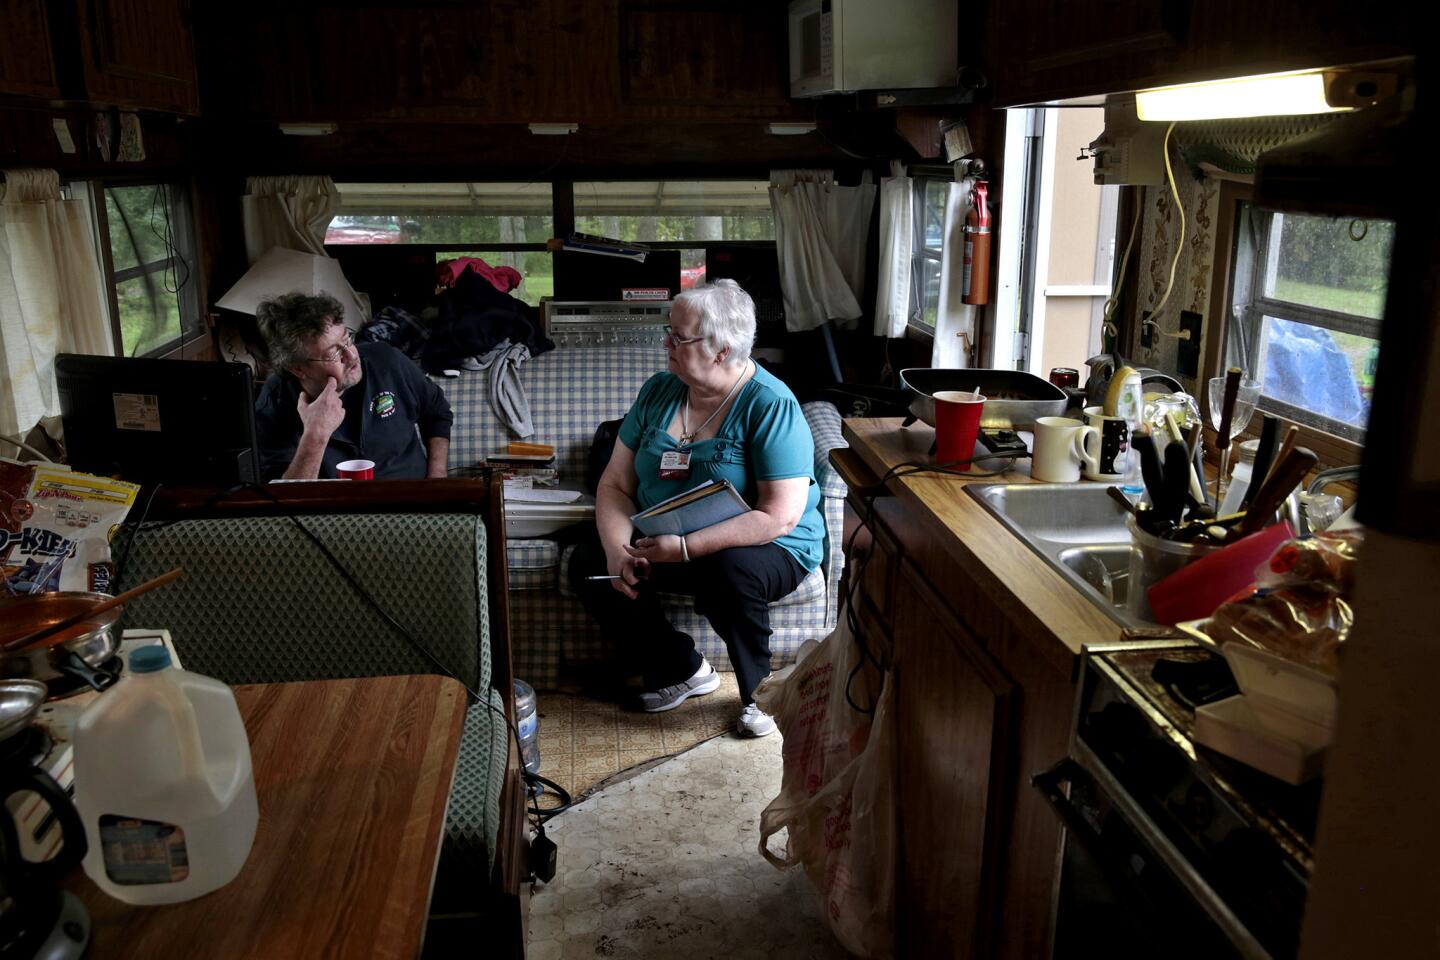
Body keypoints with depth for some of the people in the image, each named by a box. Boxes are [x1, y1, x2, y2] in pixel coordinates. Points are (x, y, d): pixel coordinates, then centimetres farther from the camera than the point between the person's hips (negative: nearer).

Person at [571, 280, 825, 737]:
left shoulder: (771, 405, -18)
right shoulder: (659, 391, 1)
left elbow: (780, 516, -25)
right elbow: (615, 484, 1)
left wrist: (685, 547, -31)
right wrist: (617, 551, -18)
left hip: (764, 547, -6)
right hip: (661, 541, 6)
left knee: (730, 573, -37)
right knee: (589, 562, -14)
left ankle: (760, 692, -9)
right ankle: (683, 669, 2)